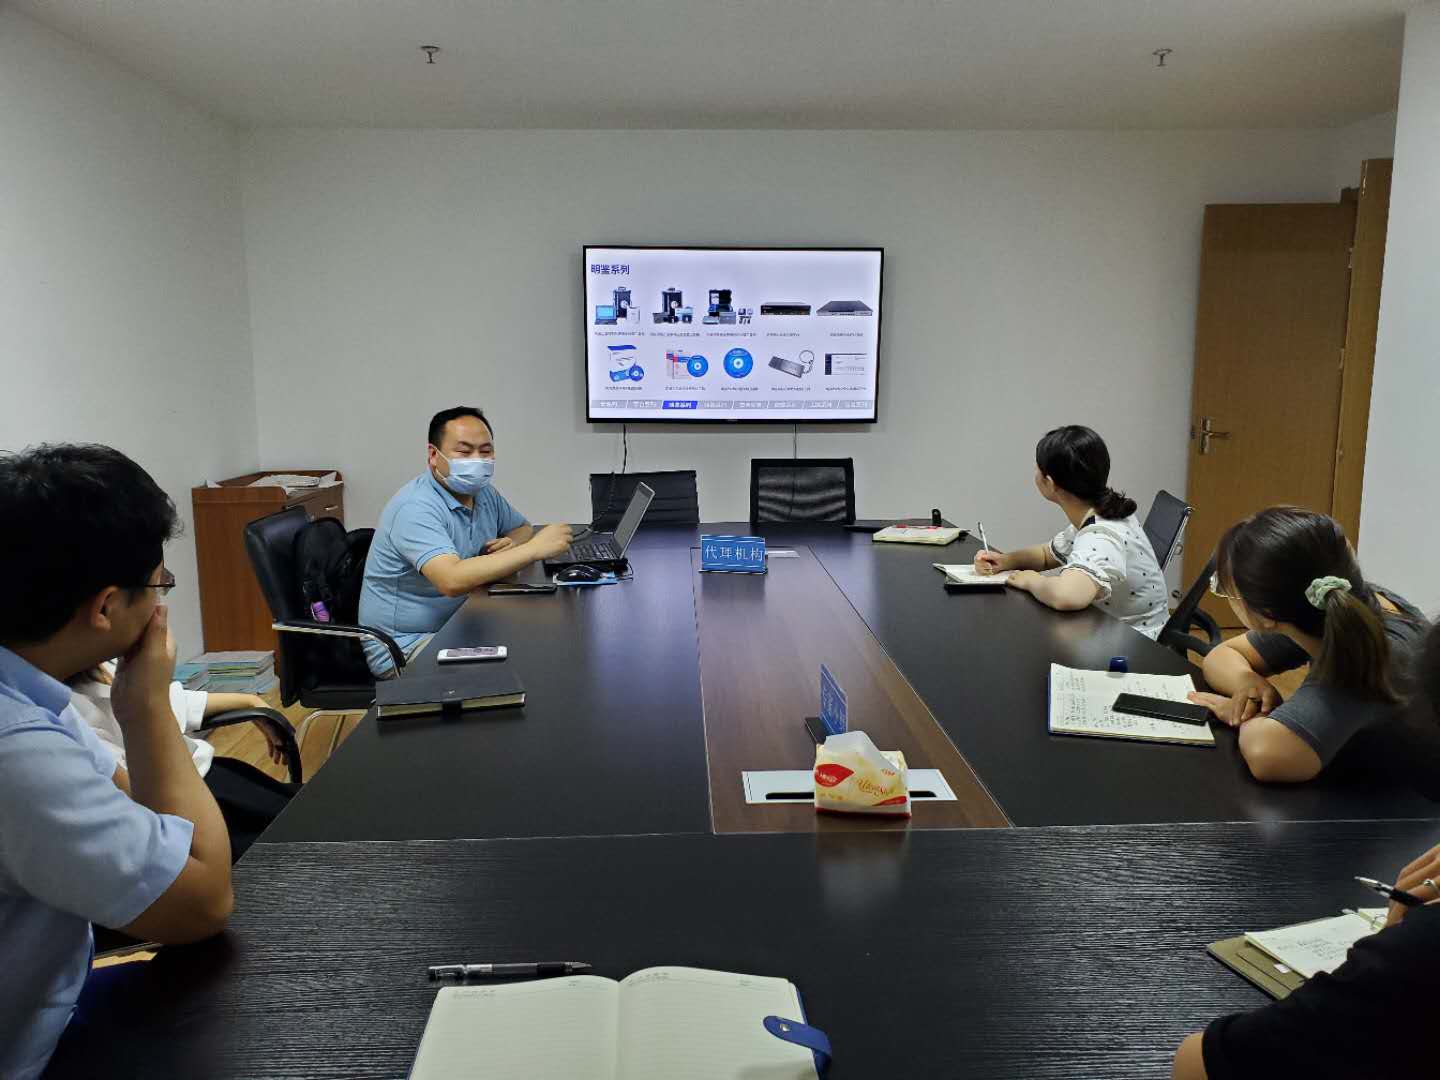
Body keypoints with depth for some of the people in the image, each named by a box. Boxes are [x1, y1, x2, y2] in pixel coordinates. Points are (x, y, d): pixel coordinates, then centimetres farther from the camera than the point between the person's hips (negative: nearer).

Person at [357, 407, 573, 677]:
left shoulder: (483, 493, 4)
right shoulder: (416, 508, -23)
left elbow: (523, 529, 20)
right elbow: (452, 580, -37)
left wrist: (511, 544, -7)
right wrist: (535, 549, -35)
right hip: (404, 646, -8)